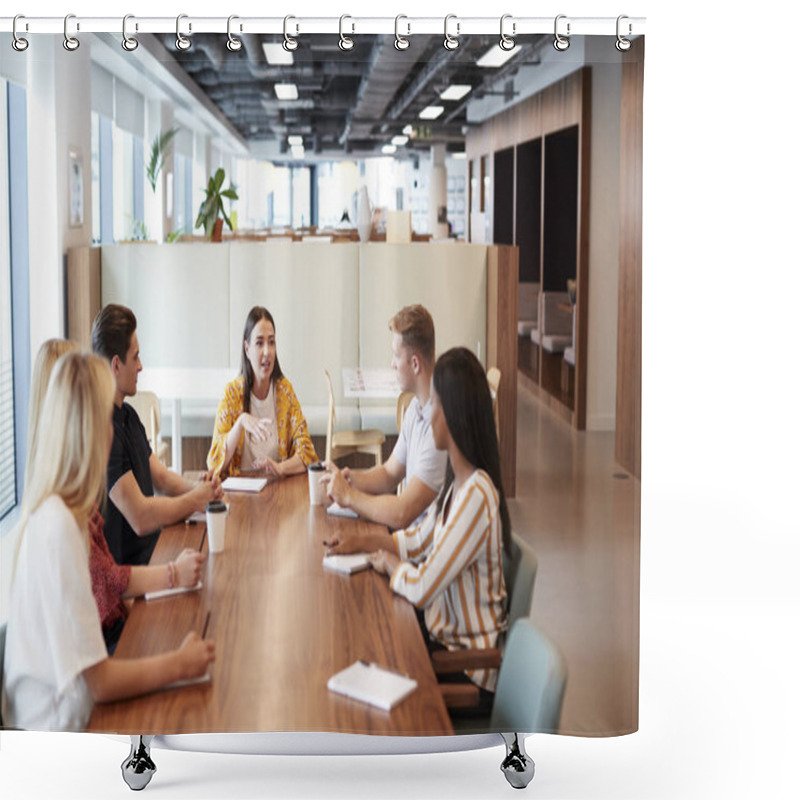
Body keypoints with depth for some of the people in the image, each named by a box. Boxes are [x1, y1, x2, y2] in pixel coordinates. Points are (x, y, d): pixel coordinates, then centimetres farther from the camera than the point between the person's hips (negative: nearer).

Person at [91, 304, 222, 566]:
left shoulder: (128, 415, 13)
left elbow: (161, 477, 19)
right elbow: (141, 518, -24)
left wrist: (202, 489, -1)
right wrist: (196, 499, -9)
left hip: (152, 550, 9)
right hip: (125, 572, -9)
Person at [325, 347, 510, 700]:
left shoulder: (476, 495, -29)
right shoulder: (459, 482, 2)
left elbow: (421, 589, -26)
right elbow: (420, 539, 16)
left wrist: (389, 563, -7)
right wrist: (361, 541, 8)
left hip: (467, 671, -8)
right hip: (446, 635, 8)